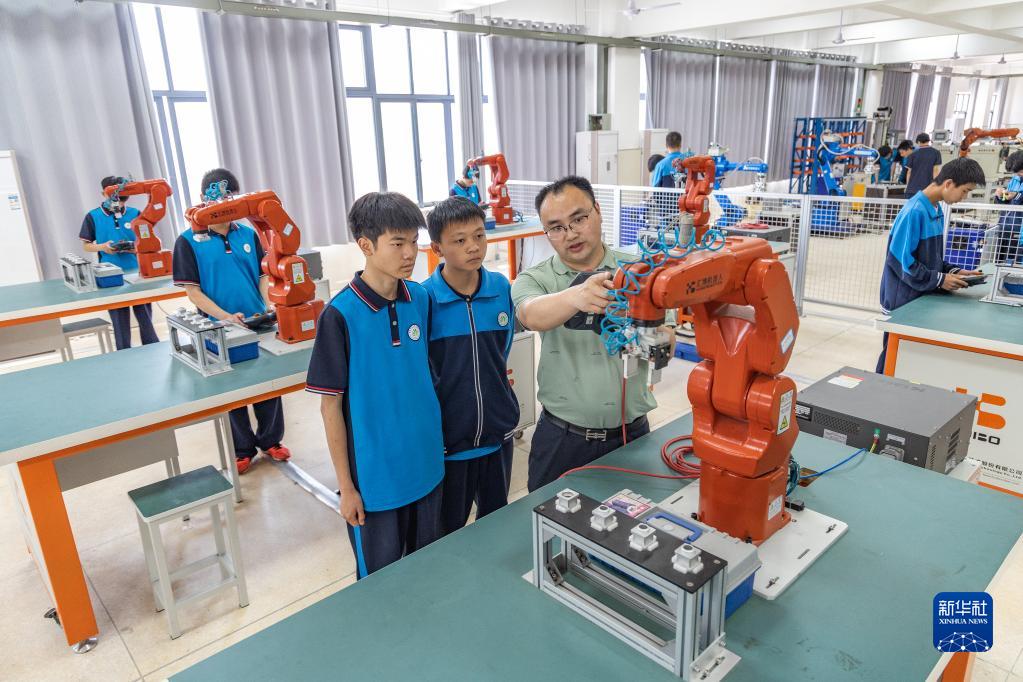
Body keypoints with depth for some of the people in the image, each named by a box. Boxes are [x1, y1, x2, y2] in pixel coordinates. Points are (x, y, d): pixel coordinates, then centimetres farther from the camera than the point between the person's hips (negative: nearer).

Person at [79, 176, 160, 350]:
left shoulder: (135, 214, 2)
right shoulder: (93, 217, -1)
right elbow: (86, 245, 5)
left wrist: (137, 247, -15)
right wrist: (102, 247, -15)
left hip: (136, 272, 1)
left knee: (146, 319, 7)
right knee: (120, 324, 6)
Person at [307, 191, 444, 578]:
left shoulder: (421, 299, -3)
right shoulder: (341, 315, -17)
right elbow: (330, 405, -11)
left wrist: (439, 439, 10)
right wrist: (346, 486, -8)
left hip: (427, 466, 4)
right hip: (374, 475, -4)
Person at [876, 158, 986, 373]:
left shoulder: (937, 211, 8)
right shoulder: (914, 211, -20)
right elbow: (900, 260, -22)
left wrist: (953, 271, 1)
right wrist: (939, 280, -17)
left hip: (921, 296, 9)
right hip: (903, 299, -8)